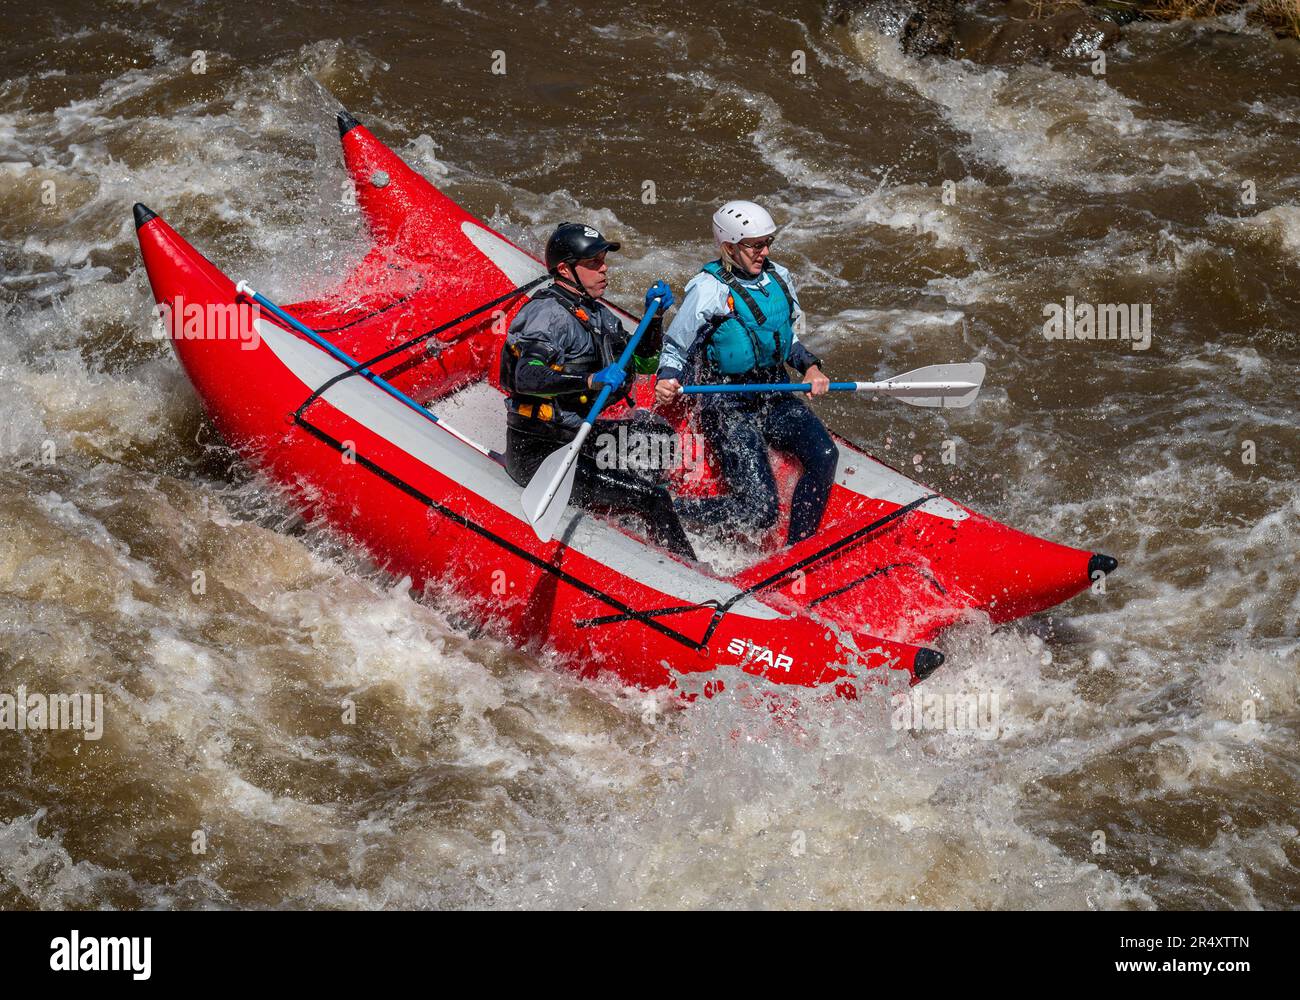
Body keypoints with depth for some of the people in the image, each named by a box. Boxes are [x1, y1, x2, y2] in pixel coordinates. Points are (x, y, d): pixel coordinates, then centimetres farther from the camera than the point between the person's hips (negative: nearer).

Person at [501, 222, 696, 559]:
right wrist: (591, 380, -39)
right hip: (538, 454, -10)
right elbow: (526, 377, -32)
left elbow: (643, 363, 22)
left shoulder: (597, 314, 13)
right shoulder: (548, 314, -16)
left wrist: (654, 318, 7)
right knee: (651, 497, -15)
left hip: (575, 436, 10)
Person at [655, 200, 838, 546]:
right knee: (761, 510, -17)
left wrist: (810, 367, 4)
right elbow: (675, 350, -4)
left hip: (775, 397, 6)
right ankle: (669, 510, 3)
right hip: (729, 407, -6)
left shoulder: (779, 279, 6)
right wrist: (667, 381, -25)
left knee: (824, 455, -22)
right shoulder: (708, 290, -13)